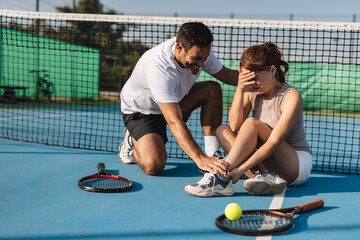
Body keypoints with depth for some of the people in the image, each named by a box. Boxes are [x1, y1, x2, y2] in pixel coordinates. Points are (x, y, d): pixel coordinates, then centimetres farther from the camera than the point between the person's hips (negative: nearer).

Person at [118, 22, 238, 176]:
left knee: (212, 89, -17)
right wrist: (200, 159, -52)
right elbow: (174, 122, -44)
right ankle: (133, 141, 7)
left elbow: (226, 74, -1)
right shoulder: (158, 66, -40)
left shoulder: (200, 51, -19)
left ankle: (212, 154, -13)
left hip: (175, 101, 7)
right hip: (140, 111, -6)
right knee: (154, 166, -28)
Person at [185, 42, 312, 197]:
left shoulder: (291, 96, -16)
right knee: (223, 130, -12)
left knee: (252, 124, -26)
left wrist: (242, 168, -33)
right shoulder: (252, 92, 1)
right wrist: (240, 90, -21)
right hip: (266, 163, 6)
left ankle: (221, 178, -33)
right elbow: (234, 126, -12)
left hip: (298, 165, -6)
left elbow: (274, 141, -25)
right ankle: (265, 177, -30)